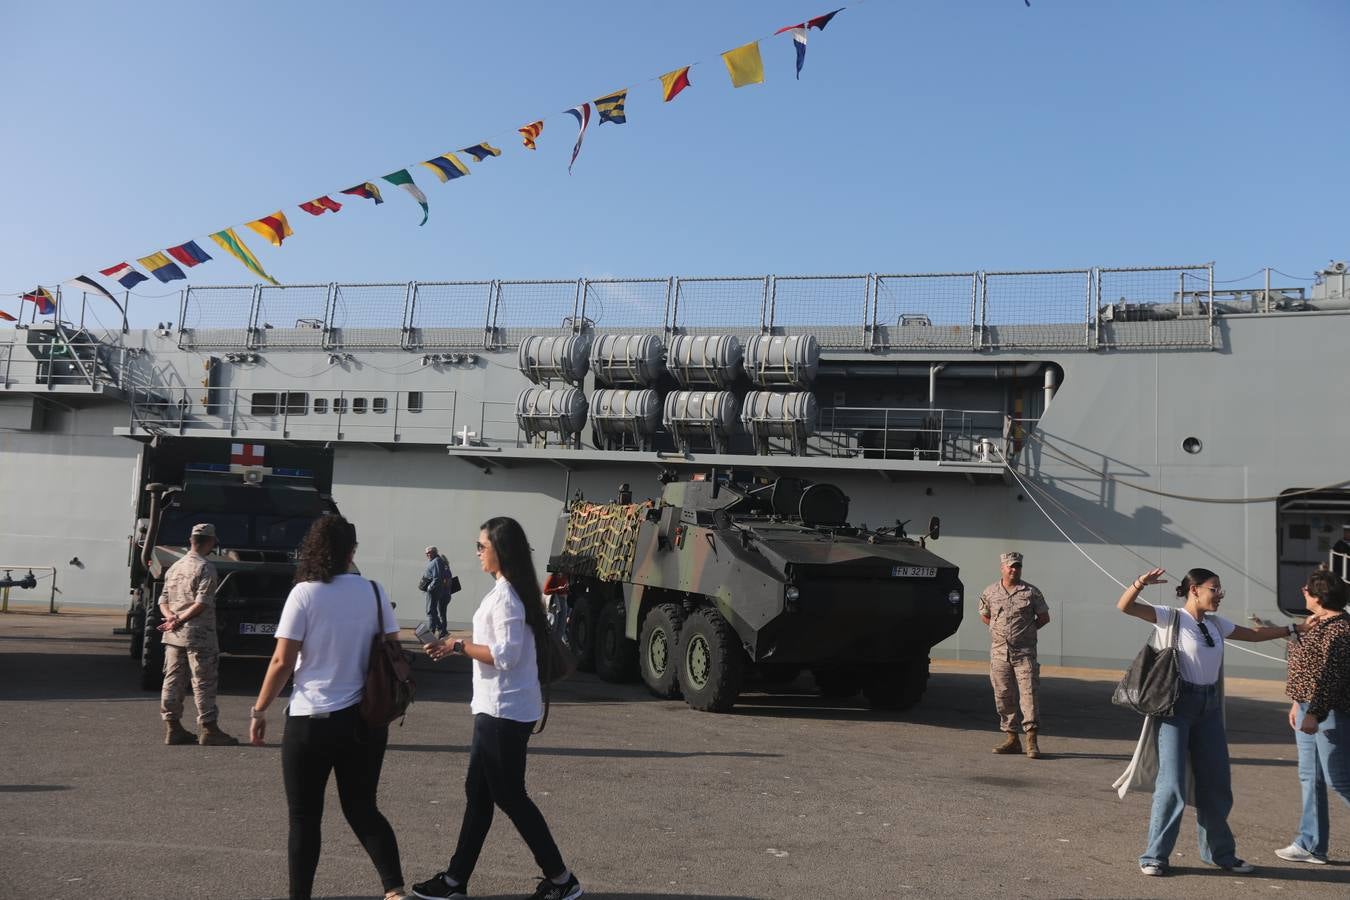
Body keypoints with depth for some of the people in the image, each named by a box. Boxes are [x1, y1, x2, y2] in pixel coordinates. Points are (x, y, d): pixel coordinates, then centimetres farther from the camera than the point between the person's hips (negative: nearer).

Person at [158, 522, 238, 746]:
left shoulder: (174, 567, 15)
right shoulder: (205, 568, -11)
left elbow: (163, 600, 12)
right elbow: (202, 603, -19)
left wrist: (171, 617, -4)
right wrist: (180, 620, -14)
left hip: (173, 635, 8)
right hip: (199, 635, -8)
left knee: (173, 680, 11)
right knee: (204, 682, -2)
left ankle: (172, 727, 16)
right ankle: (209, 729, 1)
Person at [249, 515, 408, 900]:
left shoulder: (304, 594, -9)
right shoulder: (374, 592, 2)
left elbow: (282, 662, -11)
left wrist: (258, 711, 1)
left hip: (312, 721, -4)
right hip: (366, 719, 4)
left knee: (304, 817, 10)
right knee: (362, 809, 15)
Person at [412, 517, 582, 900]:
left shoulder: (506, 595, -19)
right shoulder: (506, 591, 13)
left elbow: (505, 655, -24)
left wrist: (459, 646, -18)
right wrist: (459, 648, 12)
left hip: (504, 712, -10)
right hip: (498, 709, 10)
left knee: (509, 796, 0)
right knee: (478, 792, 15)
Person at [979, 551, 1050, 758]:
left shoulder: (1031, 592, 1)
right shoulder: (989, 593, 5)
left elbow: (1044, 617, 10)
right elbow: (984, 616, 20)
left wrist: (1027, 630, 2)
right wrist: (1000, 631, 8)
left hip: (1024, 652, -2)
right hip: (999, 653, 2)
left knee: (1029, 693, -9)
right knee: (1003, 696, 5)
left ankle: (1031, 741, -6)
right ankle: (1011, 739, 14)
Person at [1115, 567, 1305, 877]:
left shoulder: (1216, 624, 12)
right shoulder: (1170, 617, -7)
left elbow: (1255, 634, 27)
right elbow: (1124, 606, -19)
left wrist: (1293, 628, 25)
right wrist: (1140, 583, -36)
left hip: (1209, 707, 7)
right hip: (1176, 705, -6)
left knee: (1217, 783, 12)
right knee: (1172, 783, -7)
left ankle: (1220, 853, 29)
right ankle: (1154, 856, 5)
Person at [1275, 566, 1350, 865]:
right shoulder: (1319, 624, 13)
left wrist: (1314, 713, -26)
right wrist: (1298, 703, 21)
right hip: (1309, 709, 10)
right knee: (1310, 778, 11)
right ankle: (1311, 846, 16)